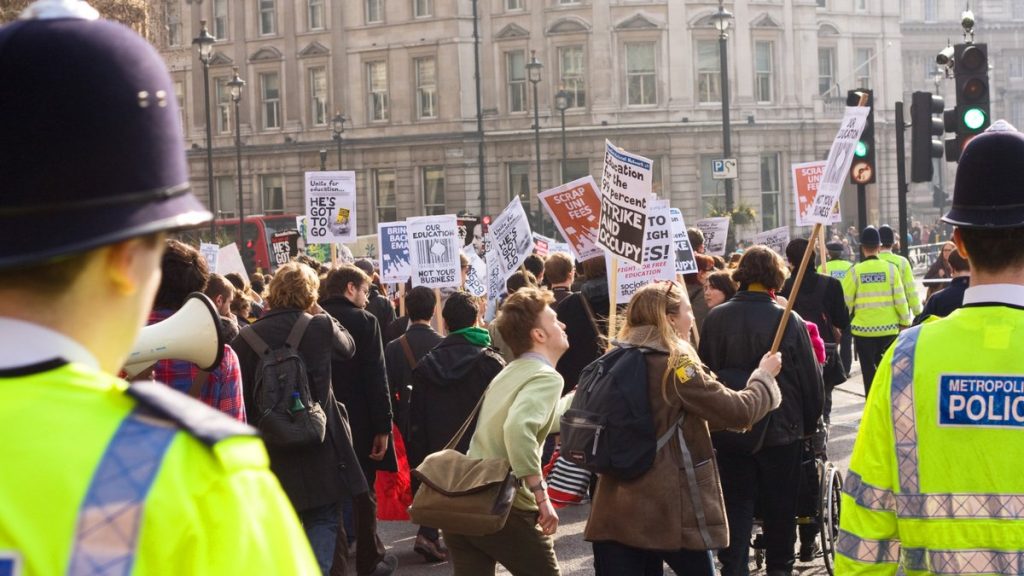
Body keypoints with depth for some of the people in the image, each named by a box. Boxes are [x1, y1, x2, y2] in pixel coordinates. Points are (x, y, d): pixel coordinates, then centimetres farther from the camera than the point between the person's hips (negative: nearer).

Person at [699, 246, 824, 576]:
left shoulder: (715, 319, -7)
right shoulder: (789, 321, -14)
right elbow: (811, 379, -6)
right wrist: (810, 424, 8)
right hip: (781, 431, -1)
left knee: (736, 503, 10)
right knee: (779, 506, 14)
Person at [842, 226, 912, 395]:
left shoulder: (855, 271, -8)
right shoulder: (890, 268, -5)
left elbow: (846, 300, -5)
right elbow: (899, 298, -4)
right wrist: (905, 321, 7)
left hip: (863, 329, -2)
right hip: (888, 327, 2)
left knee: (869, 369, 8)